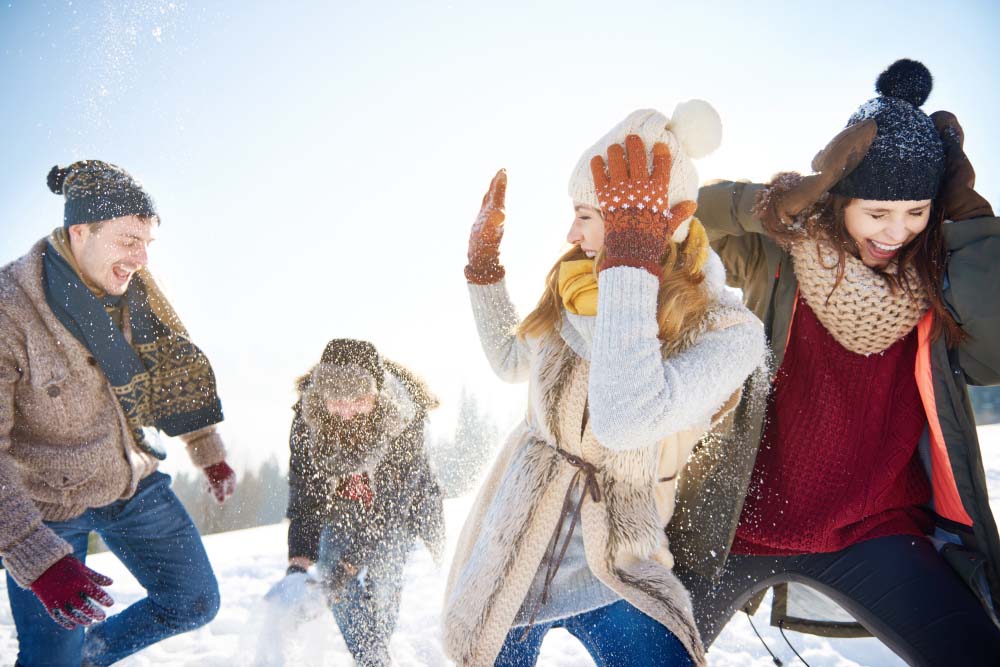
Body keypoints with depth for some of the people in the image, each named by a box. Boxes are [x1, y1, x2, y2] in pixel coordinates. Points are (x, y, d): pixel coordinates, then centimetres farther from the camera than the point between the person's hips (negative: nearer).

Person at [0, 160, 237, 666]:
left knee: (195, 603, 11)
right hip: (48, 505, -5)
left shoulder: (133, 287, -10)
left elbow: (176, 368, 6)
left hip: (133, 482, 5)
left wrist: (210, 453, 14)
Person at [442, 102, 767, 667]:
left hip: (614, 573, -4)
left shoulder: (727, 332, -19)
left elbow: (625, 420, -39)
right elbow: (511, 360, 18)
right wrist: (483, 260, 10)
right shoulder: (573, 296, -4)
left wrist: (631, 258, -35)